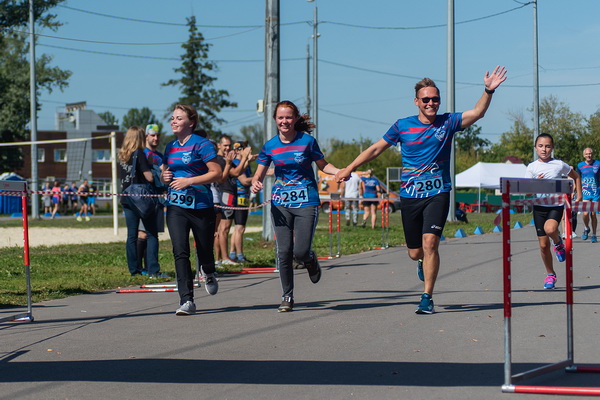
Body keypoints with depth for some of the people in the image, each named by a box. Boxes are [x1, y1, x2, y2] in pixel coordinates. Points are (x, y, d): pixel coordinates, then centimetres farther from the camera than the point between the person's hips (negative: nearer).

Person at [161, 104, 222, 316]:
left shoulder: (201, 144, -9)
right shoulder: (170, 147, 11)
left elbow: (217, 172, -13)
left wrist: (189, 181, -20)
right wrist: (164, 176, 1)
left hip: (200, 205, -4)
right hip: (176, 207, 4)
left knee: (204, 249, 9)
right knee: (180, 251, -10)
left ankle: (209, 274, 46)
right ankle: (186, 300, -11)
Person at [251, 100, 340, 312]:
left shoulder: (307, 141, -3)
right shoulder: (270, 146, 2)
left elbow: (323, 165, 9)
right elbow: (259, 174, 8)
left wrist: (340, 172, -11)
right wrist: (255, 183, -15)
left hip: (306, 202, -2)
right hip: (280, 204, 2)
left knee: (301, 251, -11)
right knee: (284, 252, -3)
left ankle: (311, 260, 28)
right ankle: (287, 297, 13)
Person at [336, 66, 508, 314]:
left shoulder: (447, 123, 2)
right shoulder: (403, 126, 3)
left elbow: (477, 113, -10)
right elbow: (376, 148, 11)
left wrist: (488, 91, -26)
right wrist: (349, 169, 9)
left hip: (438, 194, -1)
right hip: (409, 196, 1)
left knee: (430, 242, -18)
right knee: (415, 253, 5)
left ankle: (427, 298, -8)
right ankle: (423, 262, 45)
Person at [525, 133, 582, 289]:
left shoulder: (559, 165, 1)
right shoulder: (532, 167, 2)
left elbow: (576, 176, 17)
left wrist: (579, 195, 9)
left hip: (556, 205, -2)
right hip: (539, 207, 2)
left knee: (550, 229, -33)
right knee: (543, 244, 3)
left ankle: (559, 243, 2)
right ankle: (550, 274, 23)